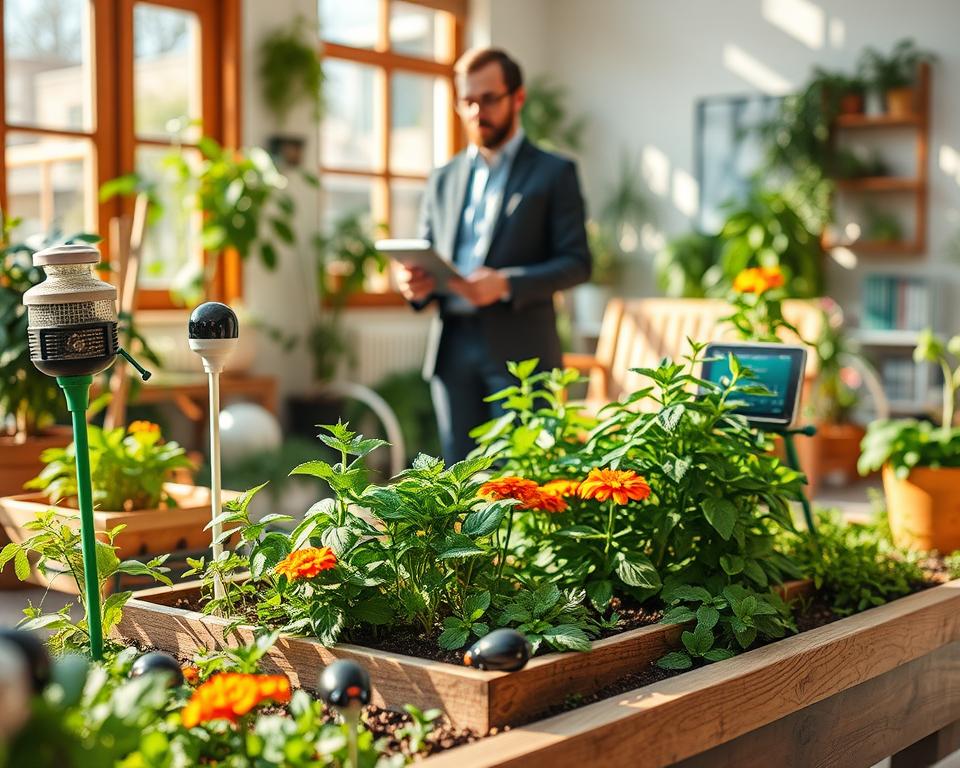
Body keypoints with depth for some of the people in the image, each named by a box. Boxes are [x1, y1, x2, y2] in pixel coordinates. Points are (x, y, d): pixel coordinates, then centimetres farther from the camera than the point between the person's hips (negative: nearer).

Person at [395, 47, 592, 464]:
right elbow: (425, 257, 21)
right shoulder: (443, 179, 18)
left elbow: (576, 262, -3)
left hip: (519, 349, -4)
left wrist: (507, 284, -19)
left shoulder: (554, 173, 5)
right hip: (453, 347, 4)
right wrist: (416, 284, -4)